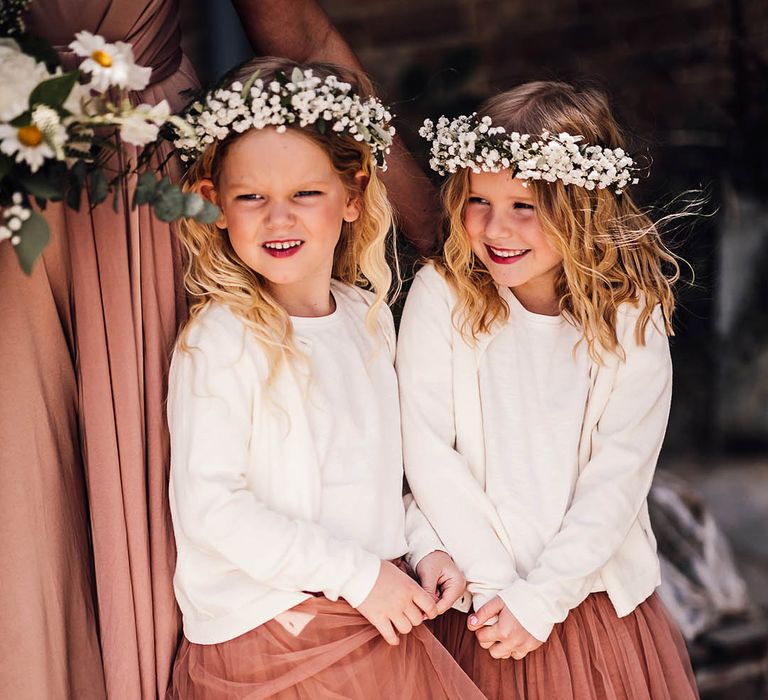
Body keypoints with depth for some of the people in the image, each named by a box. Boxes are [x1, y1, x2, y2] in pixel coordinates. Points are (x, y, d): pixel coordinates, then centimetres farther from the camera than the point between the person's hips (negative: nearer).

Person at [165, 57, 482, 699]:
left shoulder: (369, 316, 5)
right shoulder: (221, 339, -16)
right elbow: (209, 507, -20)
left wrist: (425, 545, 2)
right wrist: (358, 574, -19)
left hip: (379, 620, 6)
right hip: (266, 633, -6)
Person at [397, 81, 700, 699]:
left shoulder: (631, 316, -8)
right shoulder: (441, 296, -9)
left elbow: (619, 475, -10)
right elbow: (429, 456, -11)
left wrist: (540, 598, -15)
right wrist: (498, 585, -13)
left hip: (596, 595, 1)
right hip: (477, 598, 0)